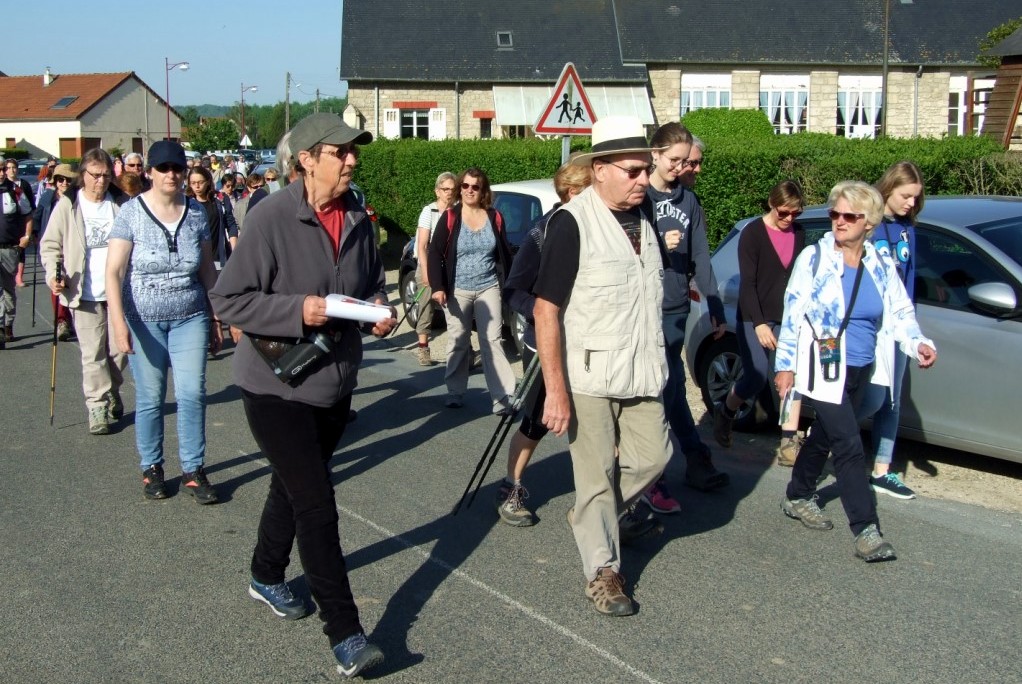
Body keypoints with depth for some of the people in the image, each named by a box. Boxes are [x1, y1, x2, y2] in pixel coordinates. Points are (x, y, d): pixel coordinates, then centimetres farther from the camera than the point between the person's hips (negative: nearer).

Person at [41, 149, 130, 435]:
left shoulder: (122, 203, 2)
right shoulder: (68, 205, -2)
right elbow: (50, 245, 4)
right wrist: (53, 274, -13)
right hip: (85, 293, -1)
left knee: (120, 349, 7)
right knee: (93, 353, 0)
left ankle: (112, 392, 31)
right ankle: (98, 406, 9)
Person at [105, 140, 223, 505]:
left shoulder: (196, 212, 4)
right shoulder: (132, 212, -5)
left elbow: (208, 270, 11)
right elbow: (113, 272, -9)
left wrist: (215, 318, 11)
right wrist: (119, 322, -17)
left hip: (190, 317, 2)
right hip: (144, 320, -2)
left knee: (192, 393, -3)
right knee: (150, 398, 5)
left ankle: (193, 470, 9)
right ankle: (151, 468, 21)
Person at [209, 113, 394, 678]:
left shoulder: (358, 218, 1)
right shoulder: (272, 218, -19)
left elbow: (373, 281, 17)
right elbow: (227, 299, -17)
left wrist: (379, 309, -4)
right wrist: (297, 310, -27)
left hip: (335, 382, 7)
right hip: (277, 384, -7)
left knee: (293, 488, 23)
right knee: (316, 505, -9)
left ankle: (266, 578, 46)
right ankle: (345, 634, -1)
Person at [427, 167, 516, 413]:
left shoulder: (494, 218, 4)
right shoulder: (450, 217, -3)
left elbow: (505, 255, 10)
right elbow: (434, 254, -5)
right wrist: (438, 287, -15)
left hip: (488, 288, 1)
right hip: (458, 290, -1)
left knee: (492, 341, -3)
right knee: (458, 342, 7)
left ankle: (502, 397, -5)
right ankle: (455, 392, 20)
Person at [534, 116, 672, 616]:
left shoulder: (643, 218, 7)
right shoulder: (572, 223, -16)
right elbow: (546, 309, -18)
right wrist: (555, 388, -21)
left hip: (641, 373, 7)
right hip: (587, 378, -6)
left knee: (652, 456, 11)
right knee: (596, 477, 3)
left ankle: (600, 515, 36)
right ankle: (602, 571, 19)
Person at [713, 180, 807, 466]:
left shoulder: (798, 233, 7)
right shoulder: (753, 233, -8)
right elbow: (747, 282, -13)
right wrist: (759, 324, -19)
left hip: (787, 317, 5)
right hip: (754, 318, -5)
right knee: (757, 376, -13)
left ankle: (789, 442, -7)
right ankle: (724, 412, 17)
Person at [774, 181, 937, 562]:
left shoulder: (881, 266, 5)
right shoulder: (815, 258, -7)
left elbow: (900, 312, 10)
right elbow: (792, 313, -6)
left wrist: (918, 343, -10)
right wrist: (785, 365, -8)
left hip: (861, 371, 5)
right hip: (824, 370, -5)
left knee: (825, 436, 18)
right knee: (849, 447, -11)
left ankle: (798, 498, 37)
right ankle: (866, 531, -9)